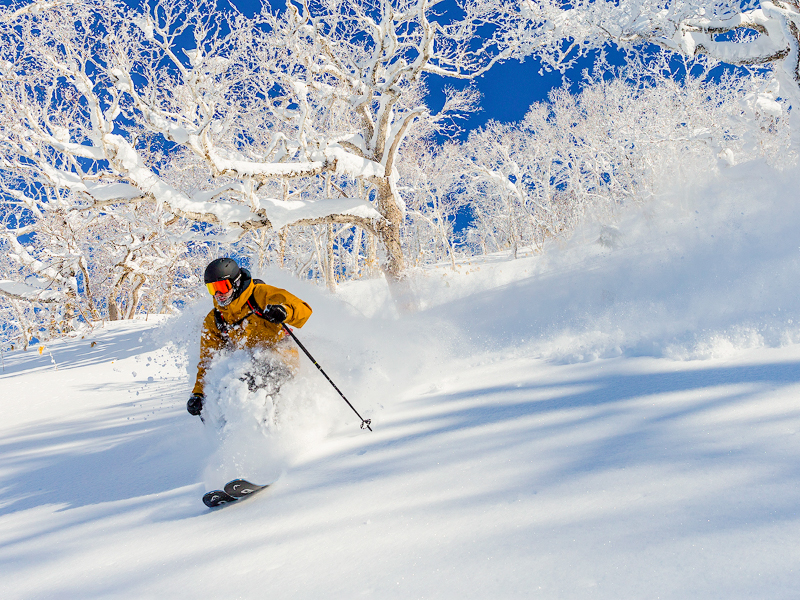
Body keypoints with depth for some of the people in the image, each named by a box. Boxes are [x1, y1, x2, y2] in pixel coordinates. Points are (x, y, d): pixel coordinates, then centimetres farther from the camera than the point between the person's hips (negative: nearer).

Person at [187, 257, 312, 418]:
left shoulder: (260, 294, -7)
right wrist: (198, 393, 0)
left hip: (279, 362, -5)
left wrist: (284, 311, -35)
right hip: (247, 366, 5)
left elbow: (304, 310, -13)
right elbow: (208, 360, 12)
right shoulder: (213, 321, 8)